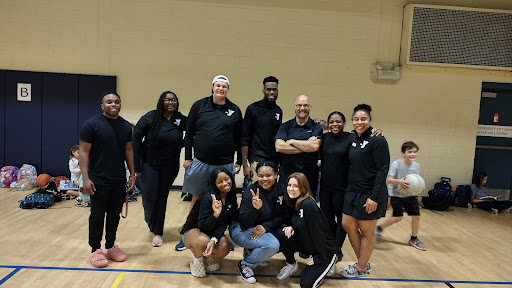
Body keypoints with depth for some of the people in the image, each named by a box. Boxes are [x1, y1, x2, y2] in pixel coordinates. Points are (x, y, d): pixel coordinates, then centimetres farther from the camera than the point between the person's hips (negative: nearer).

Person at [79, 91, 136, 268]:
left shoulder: (126, 126, 7)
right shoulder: (92, 124, -8)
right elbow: (84, 152, -9)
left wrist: (132, 174, 10)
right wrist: (85, 178, -15)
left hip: (119, 181, 5)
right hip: (99, 181, -5)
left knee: (114, 215, 13)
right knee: (97, 216, 6)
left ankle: (110, 247, 28)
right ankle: (95, 250, 21)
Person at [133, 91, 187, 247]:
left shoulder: (181, 119, -4)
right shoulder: (150, 117, -9)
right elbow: (136, 139, -7)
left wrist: (180, 145, -10)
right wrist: (137, 165, -9)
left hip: (169, 166, 2)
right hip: (150, 164, -1)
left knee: (162, 197, 8)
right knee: (149, 196, -4)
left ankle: (157, 232, 21)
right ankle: (150, 221, 29)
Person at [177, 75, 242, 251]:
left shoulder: (235, 110, 5)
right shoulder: (199, 105, 3)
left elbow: (239, 138, 9)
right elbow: (189, 133, 4)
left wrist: (239, 161, 6)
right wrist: (187, 157, 0)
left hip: (225, 164, 0)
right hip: (200, 162, 0)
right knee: (196, 199, 10)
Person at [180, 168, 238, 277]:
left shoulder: (231, 199, -6)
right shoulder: (208, 198, -24)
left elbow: (223, 225, -10)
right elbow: (203, 226, -24)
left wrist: (214, 240, -30)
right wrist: (215, 215, -44)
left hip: (213, 232, 5)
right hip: (193, 230, -4)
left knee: (224, 249, -28)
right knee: (203, 241, -39)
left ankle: (210, 256, 9)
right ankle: (197, 260, -4)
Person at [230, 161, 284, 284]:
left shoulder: (280, 190, -9)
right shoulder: (250, 193, -22)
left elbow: (283, 216, -4)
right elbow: (244, 223, -24)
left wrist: (265, 226, -19)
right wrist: (255, 208, -42)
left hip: (264, 228, 6)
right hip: (241, 230, -6)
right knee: (272, 245, -28)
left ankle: (251, 251, 6)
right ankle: (245, 265, -2)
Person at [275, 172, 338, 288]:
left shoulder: (308, 205, -28)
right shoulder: (294, 202, -2)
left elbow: (317, 232, -24)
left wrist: (319, 259, -16)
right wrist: (291, 227, -14)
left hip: (325, 250, -7)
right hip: (307, 243, 7)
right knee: (282, 235, -18)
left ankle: (328, 263, 10)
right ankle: (292, 265, 6)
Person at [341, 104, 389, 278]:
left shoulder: (377, 140, -13)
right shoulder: (353, 138, 8)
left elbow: (383, 170, -16)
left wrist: (374, 197, -21)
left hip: (370, 194, -7)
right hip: (353, 191, 8)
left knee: (366, 232, 6)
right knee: (347, 225, 11)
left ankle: (361, 269, 24)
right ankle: (363, 263, 29)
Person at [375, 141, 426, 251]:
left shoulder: (416, 165, -1)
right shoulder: (396, 164, -18)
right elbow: (388, 180, -21)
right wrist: (399, 181, -39)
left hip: (410, 195, 5)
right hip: (396, 194, -5)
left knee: (416, 216, 2)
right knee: (397, 217, -9)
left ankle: (414, 239, 23)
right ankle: (379, 228, 16)